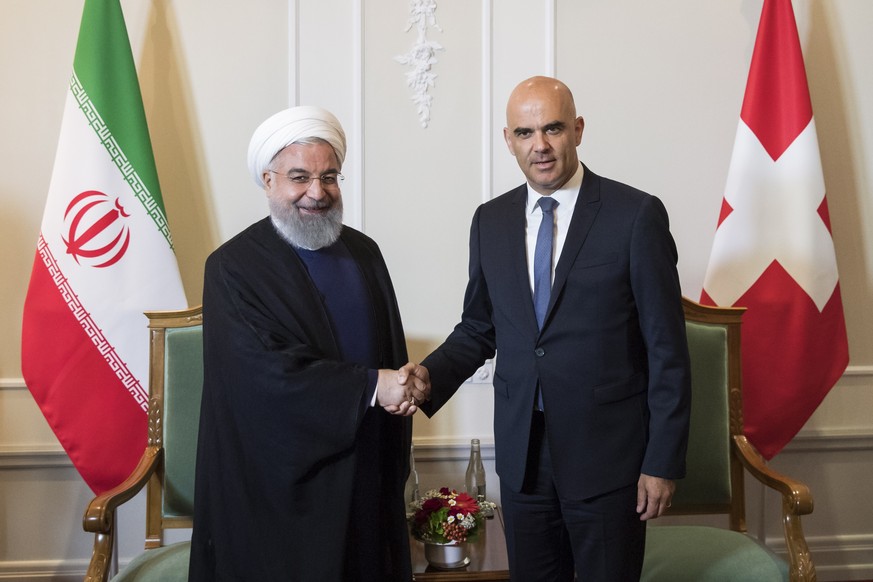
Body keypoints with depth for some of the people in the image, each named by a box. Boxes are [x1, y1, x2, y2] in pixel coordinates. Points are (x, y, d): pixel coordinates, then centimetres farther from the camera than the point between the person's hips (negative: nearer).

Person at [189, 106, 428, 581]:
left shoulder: (363, 252, 8)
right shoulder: (234, 266, -10)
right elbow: (263, 368, -21)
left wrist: (403, 389, -5)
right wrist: (371, 386, -22)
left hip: (367, 471, 6)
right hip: (282, 480, -5)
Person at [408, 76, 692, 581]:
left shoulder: (637, 215, -9)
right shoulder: (491, 221, 6)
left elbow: (667, 349, -8)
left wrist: (663, 462, -10)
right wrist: (429, 375, -7)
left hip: (608, 453, -4)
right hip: (522, 451, 4)